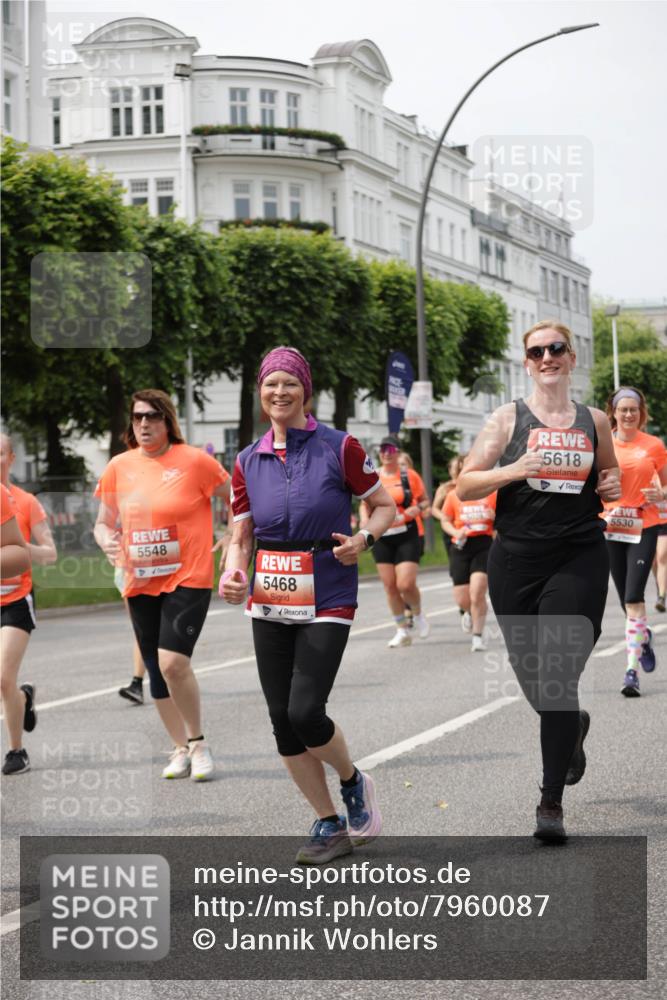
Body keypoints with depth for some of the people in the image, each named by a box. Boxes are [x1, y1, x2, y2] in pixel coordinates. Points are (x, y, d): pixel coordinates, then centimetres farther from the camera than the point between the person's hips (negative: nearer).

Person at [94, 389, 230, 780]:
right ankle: (180, 749, 26)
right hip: (141, 584, 5)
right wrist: (107, 540, -7)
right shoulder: (120, 466, 5)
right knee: (157, 673, 10)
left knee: (173, 662, -20)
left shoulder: (194, 460, -7)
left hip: (189, 579, -5)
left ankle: (198, 744, 0)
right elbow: (104, 522, 14)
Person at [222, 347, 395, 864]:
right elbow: (241, 536, 9)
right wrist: (233, 572, -12)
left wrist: (363, 539, -16)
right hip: (269, 605, 5)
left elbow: (384, 506, 4)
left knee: (305, 711, -15)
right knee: (283, 719, 4)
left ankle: (354, 782, 17)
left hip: (327, 601, -5)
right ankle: (331, 826, 19)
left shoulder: (339, 447, -5)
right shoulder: (248, 461, 6)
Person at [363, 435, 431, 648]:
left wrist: (416, 509, -13)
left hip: (406, 536, -3)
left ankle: (418, 614, 18)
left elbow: (425, 501, 8)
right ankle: (402, 631, 15)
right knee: (389, 586, 3)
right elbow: (365, 505, 15)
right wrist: (365, 520, -4)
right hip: (381, 537, 3)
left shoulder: (410, 476, 0)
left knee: (406, 584, -14)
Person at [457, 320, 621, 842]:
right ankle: (573, 727, 44)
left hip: (580, 561, -1)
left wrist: (612, 487, 2)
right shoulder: (508, 418, 5)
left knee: (558, 678, -11)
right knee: (531, 676, 8)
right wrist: (516, 469, -17)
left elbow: (611, 477, 26)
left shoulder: (594, 421, 10)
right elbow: (465, 486, -1)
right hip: (517, 560, 1)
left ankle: (552, 803, -5)